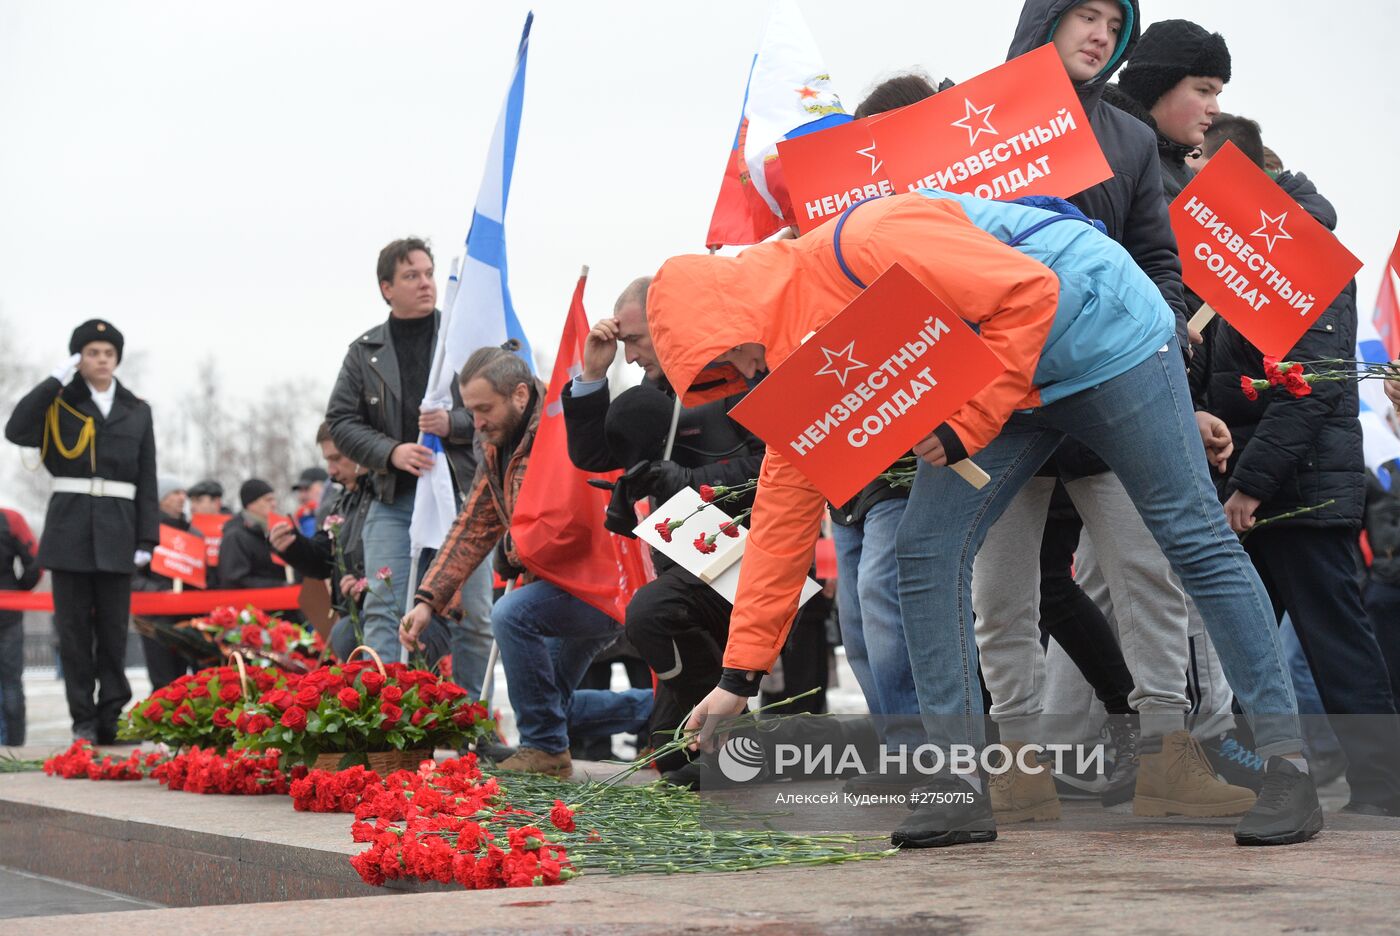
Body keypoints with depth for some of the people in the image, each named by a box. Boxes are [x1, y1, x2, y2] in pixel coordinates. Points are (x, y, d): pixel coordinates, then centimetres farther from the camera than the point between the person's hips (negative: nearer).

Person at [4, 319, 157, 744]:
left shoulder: (137, 411, 11)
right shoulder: (59, 405, 5)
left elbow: (146, 482, 10)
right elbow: (16, 430, -14)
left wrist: (146, 538, 2)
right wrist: (55, 380, -11)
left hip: (116, 532, 1)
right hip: (69, 526, -1)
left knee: (114, 628, 2)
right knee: (74, 627, 0)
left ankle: (113, 718, 9)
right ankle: (83, 721, 5)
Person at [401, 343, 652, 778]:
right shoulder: (497, 447, 9)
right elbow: (472, 526, 10)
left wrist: (509, 550, -11)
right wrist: (427, 600, 1)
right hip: (566, 584, 10)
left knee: (512, 614, -30)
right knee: (548, 704, 13)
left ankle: (546, 750, -17)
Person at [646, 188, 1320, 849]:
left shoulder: (869, 243, -29)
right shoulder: (797, 357, -3)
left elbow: (1029, 293, -28)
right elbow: (784, 507, 1)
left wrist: (965, 425, -26)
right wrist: (740, 673, -1)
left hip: (1101, 336, -8)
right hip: (993, 387, 8)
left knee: (1193, 537, -7)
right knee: (926, 552, -7)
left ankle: (1287, 766, -1)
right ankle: (961, 786, -5)